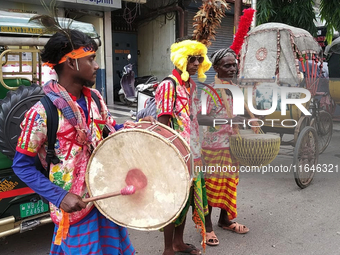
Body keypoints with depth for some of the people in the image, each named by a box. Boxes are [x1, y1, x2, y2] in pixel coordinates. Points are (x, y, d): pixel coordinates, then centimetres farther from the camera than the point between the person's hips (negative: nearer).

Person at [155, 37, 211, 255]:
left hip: (192, 152, 9)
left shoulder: (192, 84, 11)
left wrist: (196, 149, 17)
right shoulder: (169, 85, -15)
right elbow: (163, 125, -18)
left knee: (187, 196, 17)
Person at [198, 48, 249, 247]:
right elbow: (201, 118, -27)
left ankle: (225, 220, 36)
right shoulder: (210, 90, -16)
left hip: (232, 144, 7)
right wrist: (231, 120, -33)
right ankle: (207, 226, 20)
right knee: (211, 185, 4)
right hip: (214, 146, -7)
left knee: (229, 183, 18)